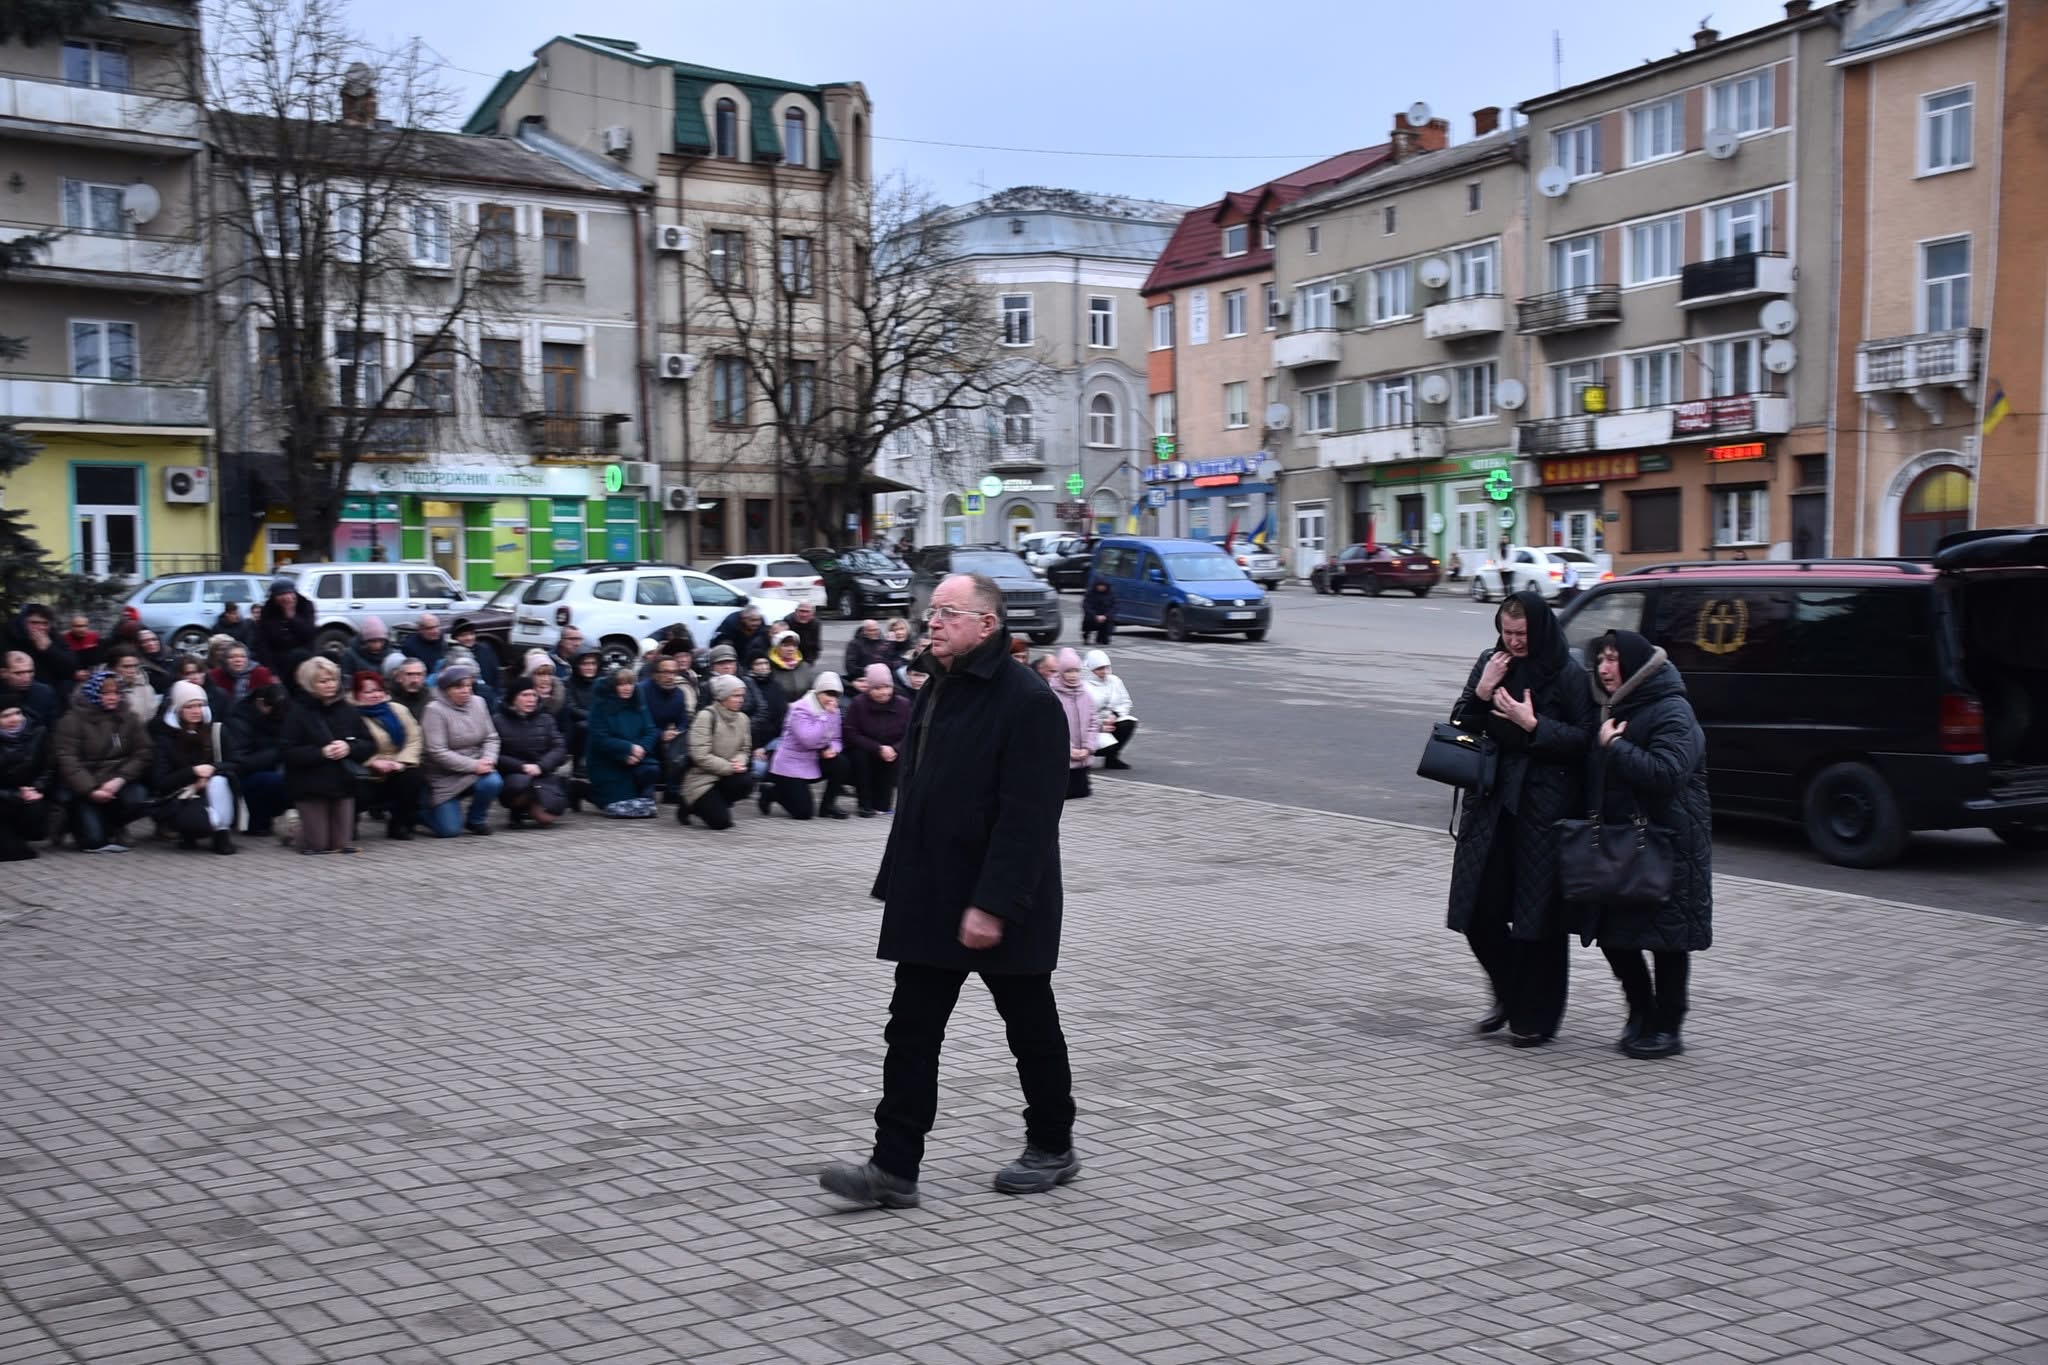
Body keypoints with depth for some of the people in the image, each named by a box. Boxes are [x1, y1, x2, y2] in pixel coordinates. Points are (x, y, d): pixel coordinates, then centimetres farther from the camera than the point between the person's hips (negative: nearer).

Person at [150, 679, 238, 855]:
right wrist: (193, 772, -21)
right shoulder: (166, 738, -1)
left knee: (219, 778, -30)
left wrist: (211, 770, -20)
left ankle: (223, 831, -18)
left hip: (213, 797, 3)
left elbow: (236, 764, -1)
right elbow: (160, 782, -8)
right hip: (179, 802, -3)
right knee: (201, 819, -36)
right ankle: (188, 833, 0)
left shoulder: (216, 731, 5)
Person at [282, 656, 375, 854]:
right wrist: (321, 752, -22)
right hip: (311, 786, -3)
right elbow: (290, 753, -12)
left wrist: (349, 748, -13)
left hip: (343, 783, 4)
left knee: (342, 845, 0)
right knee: (317, 846, 0)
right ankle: (293, 824, 30)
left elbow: (369, 745, 6)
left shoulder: (347, 710, 7)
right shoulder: (297, 712, -5)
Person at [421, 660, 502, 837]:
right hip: (444, 777, -4)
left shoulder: (478, 703, 4)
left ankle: (476, 820, 1)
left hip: (476, 769, 5)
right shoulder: (434, 710, -14)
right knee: (448, 830, -12)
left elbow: (491, 738, 5)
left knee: (493, 782, -29)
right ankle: (430, 811, 24)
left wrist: (488, 759, -17)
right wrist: (473, 765, -22)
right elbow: (437, 752, -19)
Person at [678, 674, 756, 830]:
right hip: (701, 779, -6)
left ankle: (716, 805, 2)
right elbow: (700, 755, -21)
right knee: (720, 821, -21)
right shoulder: (706, 716, -16)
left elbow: (745, 749, 9)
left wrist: (739, 761, -15)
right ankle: (690, 806, 10)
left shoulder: (742, 719, 4)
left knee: (746, 782, -27)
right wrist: (729, 767, -23)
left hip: (724, 777, 6)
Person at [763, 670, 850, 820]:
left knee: (842, 764, -20)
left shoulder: (833, 710, 4)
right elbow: (809, 740, -32)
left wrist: (833, 748, -16)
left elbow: (836, 739, 8)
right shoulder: (800, 710, -20)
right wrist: (826, 715, -30)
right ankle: (770, 792, 15)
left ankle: (828, 805, 0)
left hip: (814, 762, 7)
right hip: (791, 764, -7)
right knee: (803, 812, -12)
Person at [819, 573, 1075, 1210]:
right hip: (931, 905, 8)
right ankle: (893, 1169, 9)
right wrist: (899, 883, 15)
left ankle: (1053, 1148, 27)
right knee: (911, 1031, 5)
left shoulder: (1027, 701, -17)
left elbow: (1025, 817, -23)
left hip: (1002, 908, -8)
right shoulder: (935, 692, 11)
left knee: (1031, 1028, 10)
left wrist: (993, 904, -26)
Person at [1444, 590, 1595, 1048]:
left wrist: (1534, 725, -19)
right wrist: (1481, 692, -8)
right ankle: (1509, 995, 26)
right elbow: (1460, 726, 9)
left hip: (1543, 808, -5)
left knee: (1536, 914, 1)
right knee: (1480, 910, 3)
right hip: (1492, 801, 5)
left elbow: (1585, 740, -9)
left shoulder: (1568, 675, -7)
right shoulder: (1491, 663, 8)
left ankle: (1535, 1016, 15)